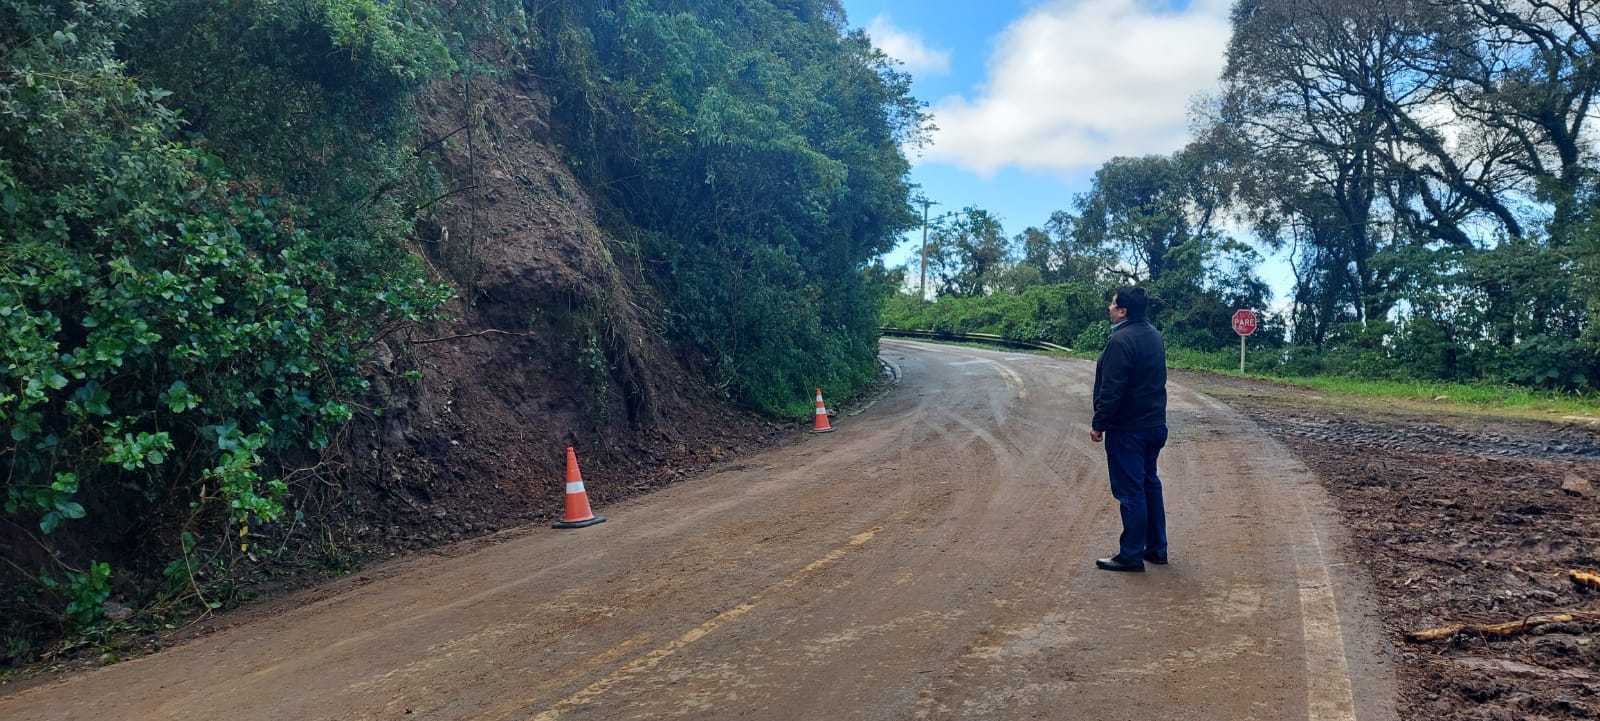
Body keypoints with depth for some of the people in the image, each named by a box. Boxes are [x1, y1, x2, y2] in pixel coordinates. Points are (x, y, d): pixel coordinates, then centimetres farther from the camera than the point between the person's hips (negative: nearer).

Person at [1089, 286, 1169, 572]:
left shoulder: (1121, 340, -21)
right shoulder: (1154, 335, 10)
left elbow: (1111, 389, -22)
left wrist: (1098, 424, -14)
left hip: (1127, 428, -10)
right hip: (1154, 424, 10)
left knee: (1130, 490, -3)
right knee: (1150, 485, 17)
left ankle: (1131, 556, 3)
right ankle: (1156, 548, 25)